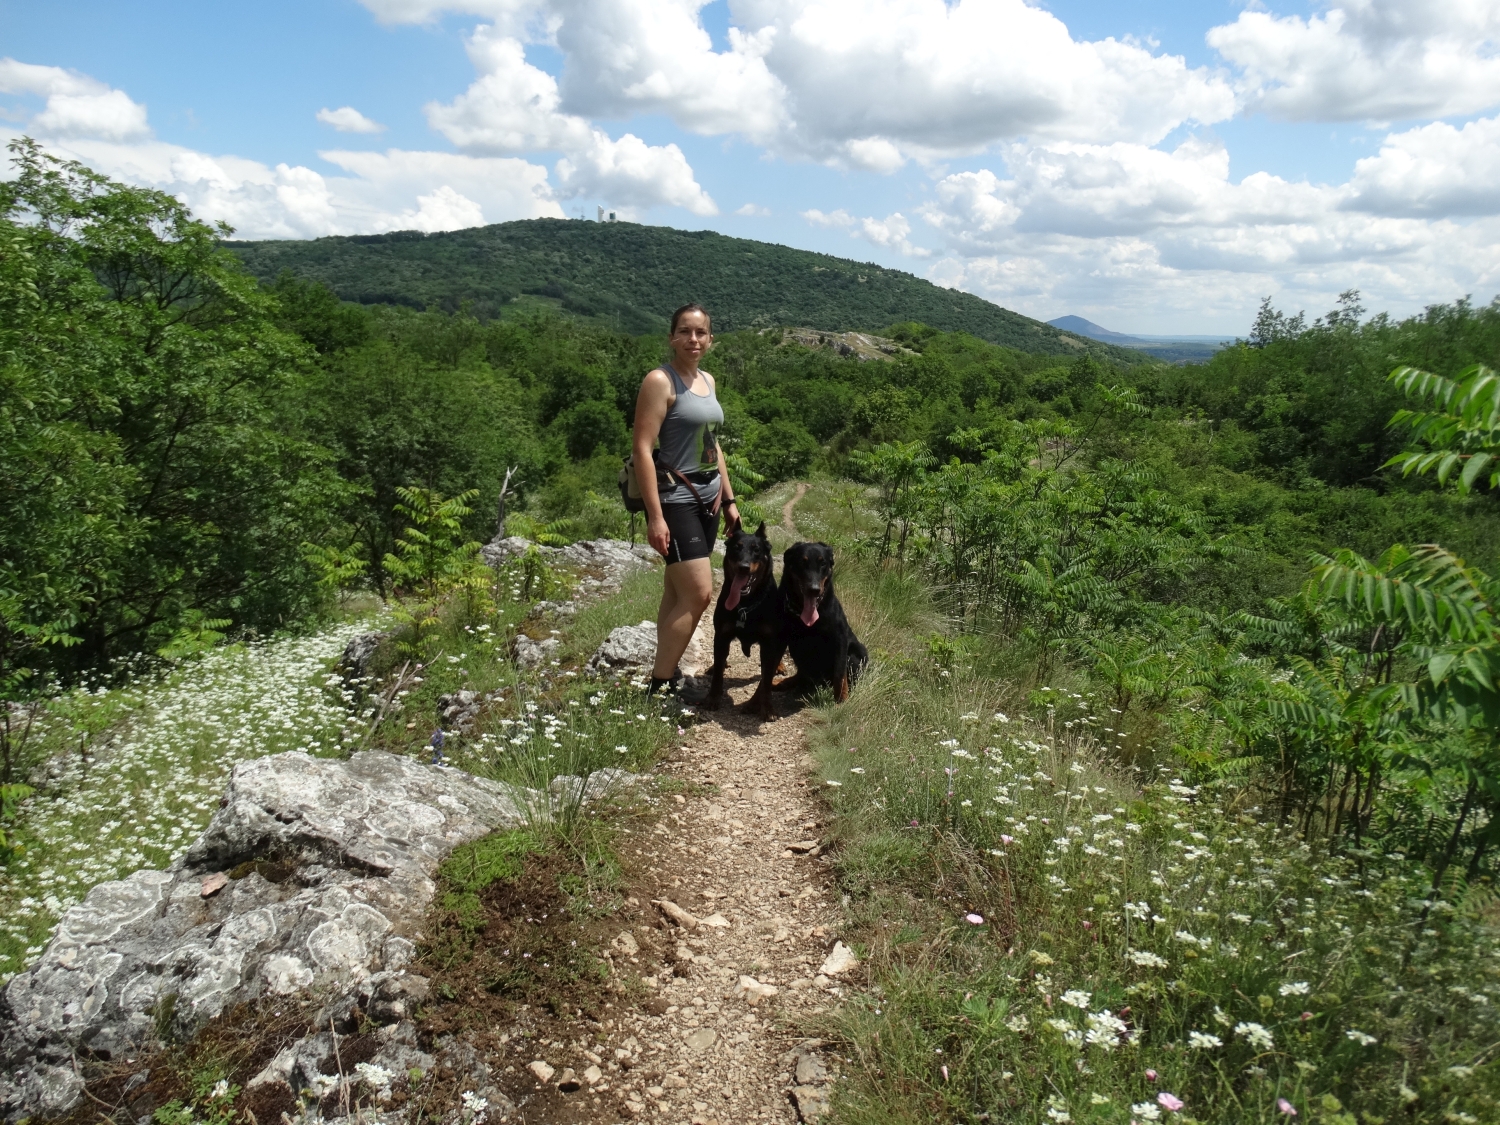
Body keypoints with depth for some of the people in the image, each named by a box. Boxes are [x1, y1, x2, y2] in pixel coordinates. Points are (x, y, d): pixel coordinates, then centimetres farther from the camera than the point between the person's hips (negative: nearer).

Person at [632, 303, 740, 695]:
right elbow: (642, 448, -17)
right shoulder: (659, 380, -11)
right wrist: (655, 517, -22)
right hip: (675, 499, -8)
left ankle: (668, 674, 17)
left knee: (678, 593, 10)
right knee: (699, 594, -13)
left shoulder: (707, 380, 13)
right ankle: (657, 686, -4)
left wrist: (729, 499, 18)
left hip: (708, 497, 8)